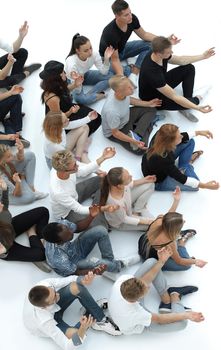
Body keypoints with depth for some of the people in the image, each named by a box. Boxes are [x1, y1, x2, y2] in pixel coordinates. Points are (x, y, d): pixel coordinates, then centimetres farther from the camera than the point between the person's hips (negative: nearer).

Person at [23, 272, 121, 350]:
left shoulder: (46, 284, -36)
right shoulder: (44, 321, -44)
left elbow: (69, 280, -18)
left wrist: (83, 281, -42)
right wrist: (83, 329, -57)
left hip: (54, 307, 4)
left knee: (76, 287, -26)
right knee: (73, 334, -34)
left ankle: (101, 319, -11)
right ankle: (92, 318, 0)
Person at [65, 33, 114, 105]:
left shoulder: (94, 54, -27)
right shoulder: (71, 63, -39)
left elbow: (103, 72, -12)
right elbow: (78, 92, -33)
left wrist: (106, 59, -28)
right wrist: (78, 82, -55)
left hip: (84, 75, 6)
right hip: (71, 80, -6)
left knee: (110, 76, -12)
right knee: (79, 98, -35)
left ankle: (89, 94, -16)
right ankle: (100, 95, -9)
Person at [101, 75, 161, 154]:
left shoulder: (122, 93, -23)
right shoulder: (112, 112, -42)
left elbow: (129, 100, 4)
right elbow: (115, 133, -26)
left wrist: (148, 103, 3)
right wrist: (133, 141, -31)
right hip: (114, 132, -7)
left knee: (151, 110, 7)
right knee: (140, 149, -18)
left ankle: (136, 135, -5)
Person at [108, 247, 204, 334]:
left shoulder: (122, 280, -36)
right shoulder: (134, 314, -46)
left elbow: (144, 280, -14)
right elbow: (160, 319, -26)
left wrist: (161, 261, -19)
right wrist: (187, 315, -31)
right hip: (140, 325, -5)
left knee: (151, 262, -11)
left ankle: (167, 300, 8)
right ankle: (174, 295, 14)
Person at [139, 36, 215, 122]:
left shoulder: (158, 54, -18)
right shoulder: (152, 72, -41)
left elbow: (180, 60, 4)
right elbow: (174, 97, -37)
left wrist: (203, 56, 3)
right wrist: (197, 107, -38)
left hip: (162, 84, 9)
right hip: (153, 99, -8)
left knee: (189, 68, 1)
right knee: (192, 102, -23)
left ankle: (188, 100, 1)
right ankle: (196, 99, 15)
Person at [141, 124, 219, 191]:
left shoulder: (161, 137, -26)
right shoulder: (161, 160, -43)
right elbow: (182, 179, -31)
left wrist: (198, 132, -2)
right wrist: (205, 185, -29)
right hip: (160, 182, -6)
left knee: (189, 142, 2)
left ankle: (184, 167, 22)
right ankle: (187, 166, 22)